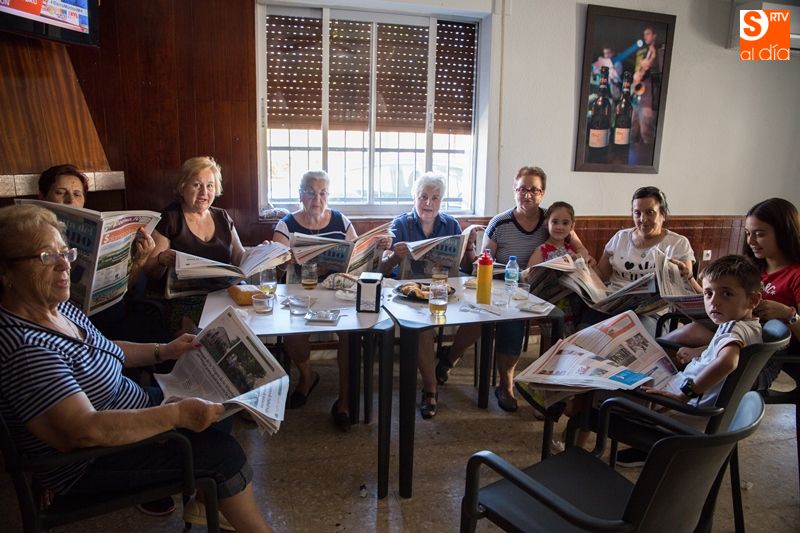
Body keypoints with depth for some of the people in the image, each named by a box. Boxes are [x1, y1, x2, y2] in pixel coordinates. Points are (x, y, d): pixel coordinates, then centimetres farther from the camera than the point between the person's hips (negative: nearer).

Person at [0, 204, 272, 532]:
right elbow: (84, 431, -37)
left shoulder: (58, 308, -1)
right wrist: (177, 414, -33)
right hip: (90, 466, -10)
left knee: (213, 411, 13)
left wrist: (164, 352, 7)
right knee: (224, 454, -8)